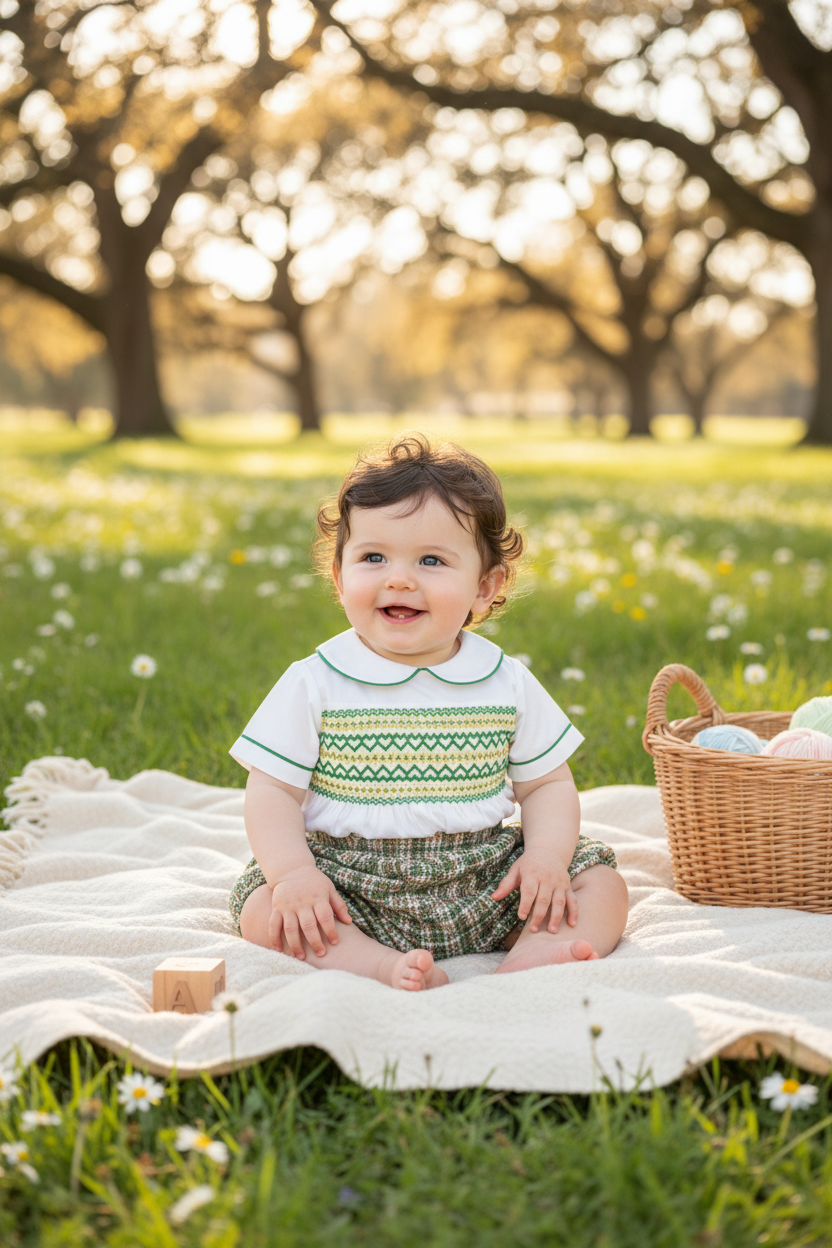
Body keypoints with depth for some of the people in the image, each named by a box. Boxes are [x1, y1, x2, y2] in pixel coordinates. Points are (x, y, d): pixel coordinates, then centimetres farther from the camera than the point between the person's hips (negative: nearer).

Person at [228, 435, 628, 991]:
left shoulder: (509, 684, 2)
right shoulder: (315, 685, -3)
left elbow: (547, 784, 9)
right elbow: (274, 792, -3)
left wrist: (547, 857, -10)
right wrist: (294, 874, -19)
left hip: (483, 883, 2)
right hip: (353, 889, -2)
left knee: (601, 882, -12)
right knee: (263, 912, -26)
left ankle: (531, 958, -34)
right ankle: (382, 966, -39)